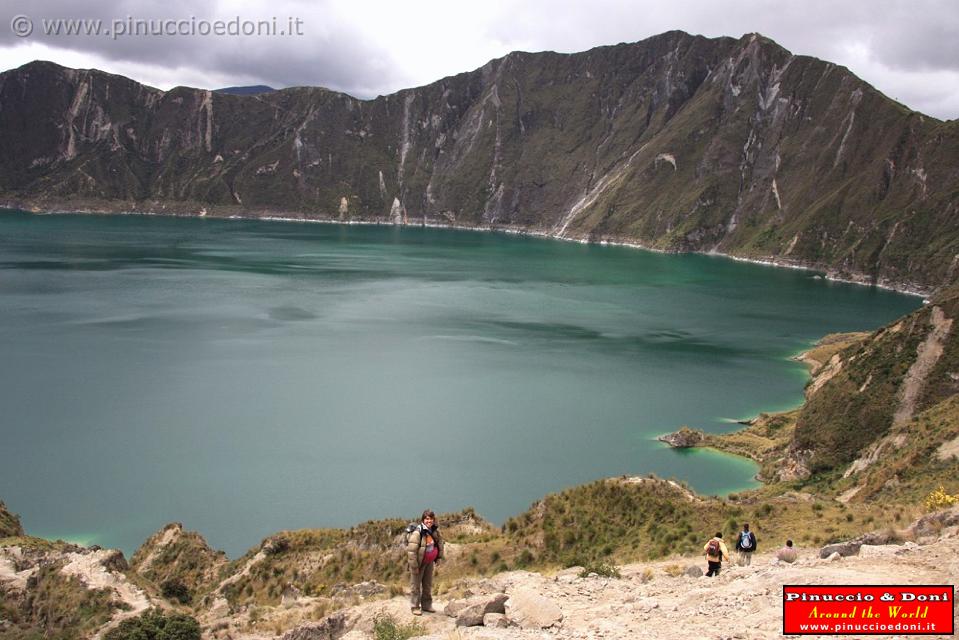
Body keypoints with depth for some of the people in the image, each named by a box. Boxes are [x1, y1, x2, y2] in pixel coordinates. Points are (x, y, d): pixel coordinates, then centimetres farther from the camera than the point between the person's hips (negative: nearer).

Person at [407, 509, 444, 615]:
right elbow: (411, 550, -27)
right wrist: (414, 566, -24)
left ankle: (427, 605, 33)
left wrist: (439, 557, 11)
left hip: (430, 562, 7)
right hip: (419, 562, -7)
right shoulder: (418, 532, -28)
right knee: (416, 585, 3)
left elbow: (440, 542, 13)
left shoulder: (435, 530, -6)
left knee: (428, 584, 19)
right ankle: (415, 607, 15)